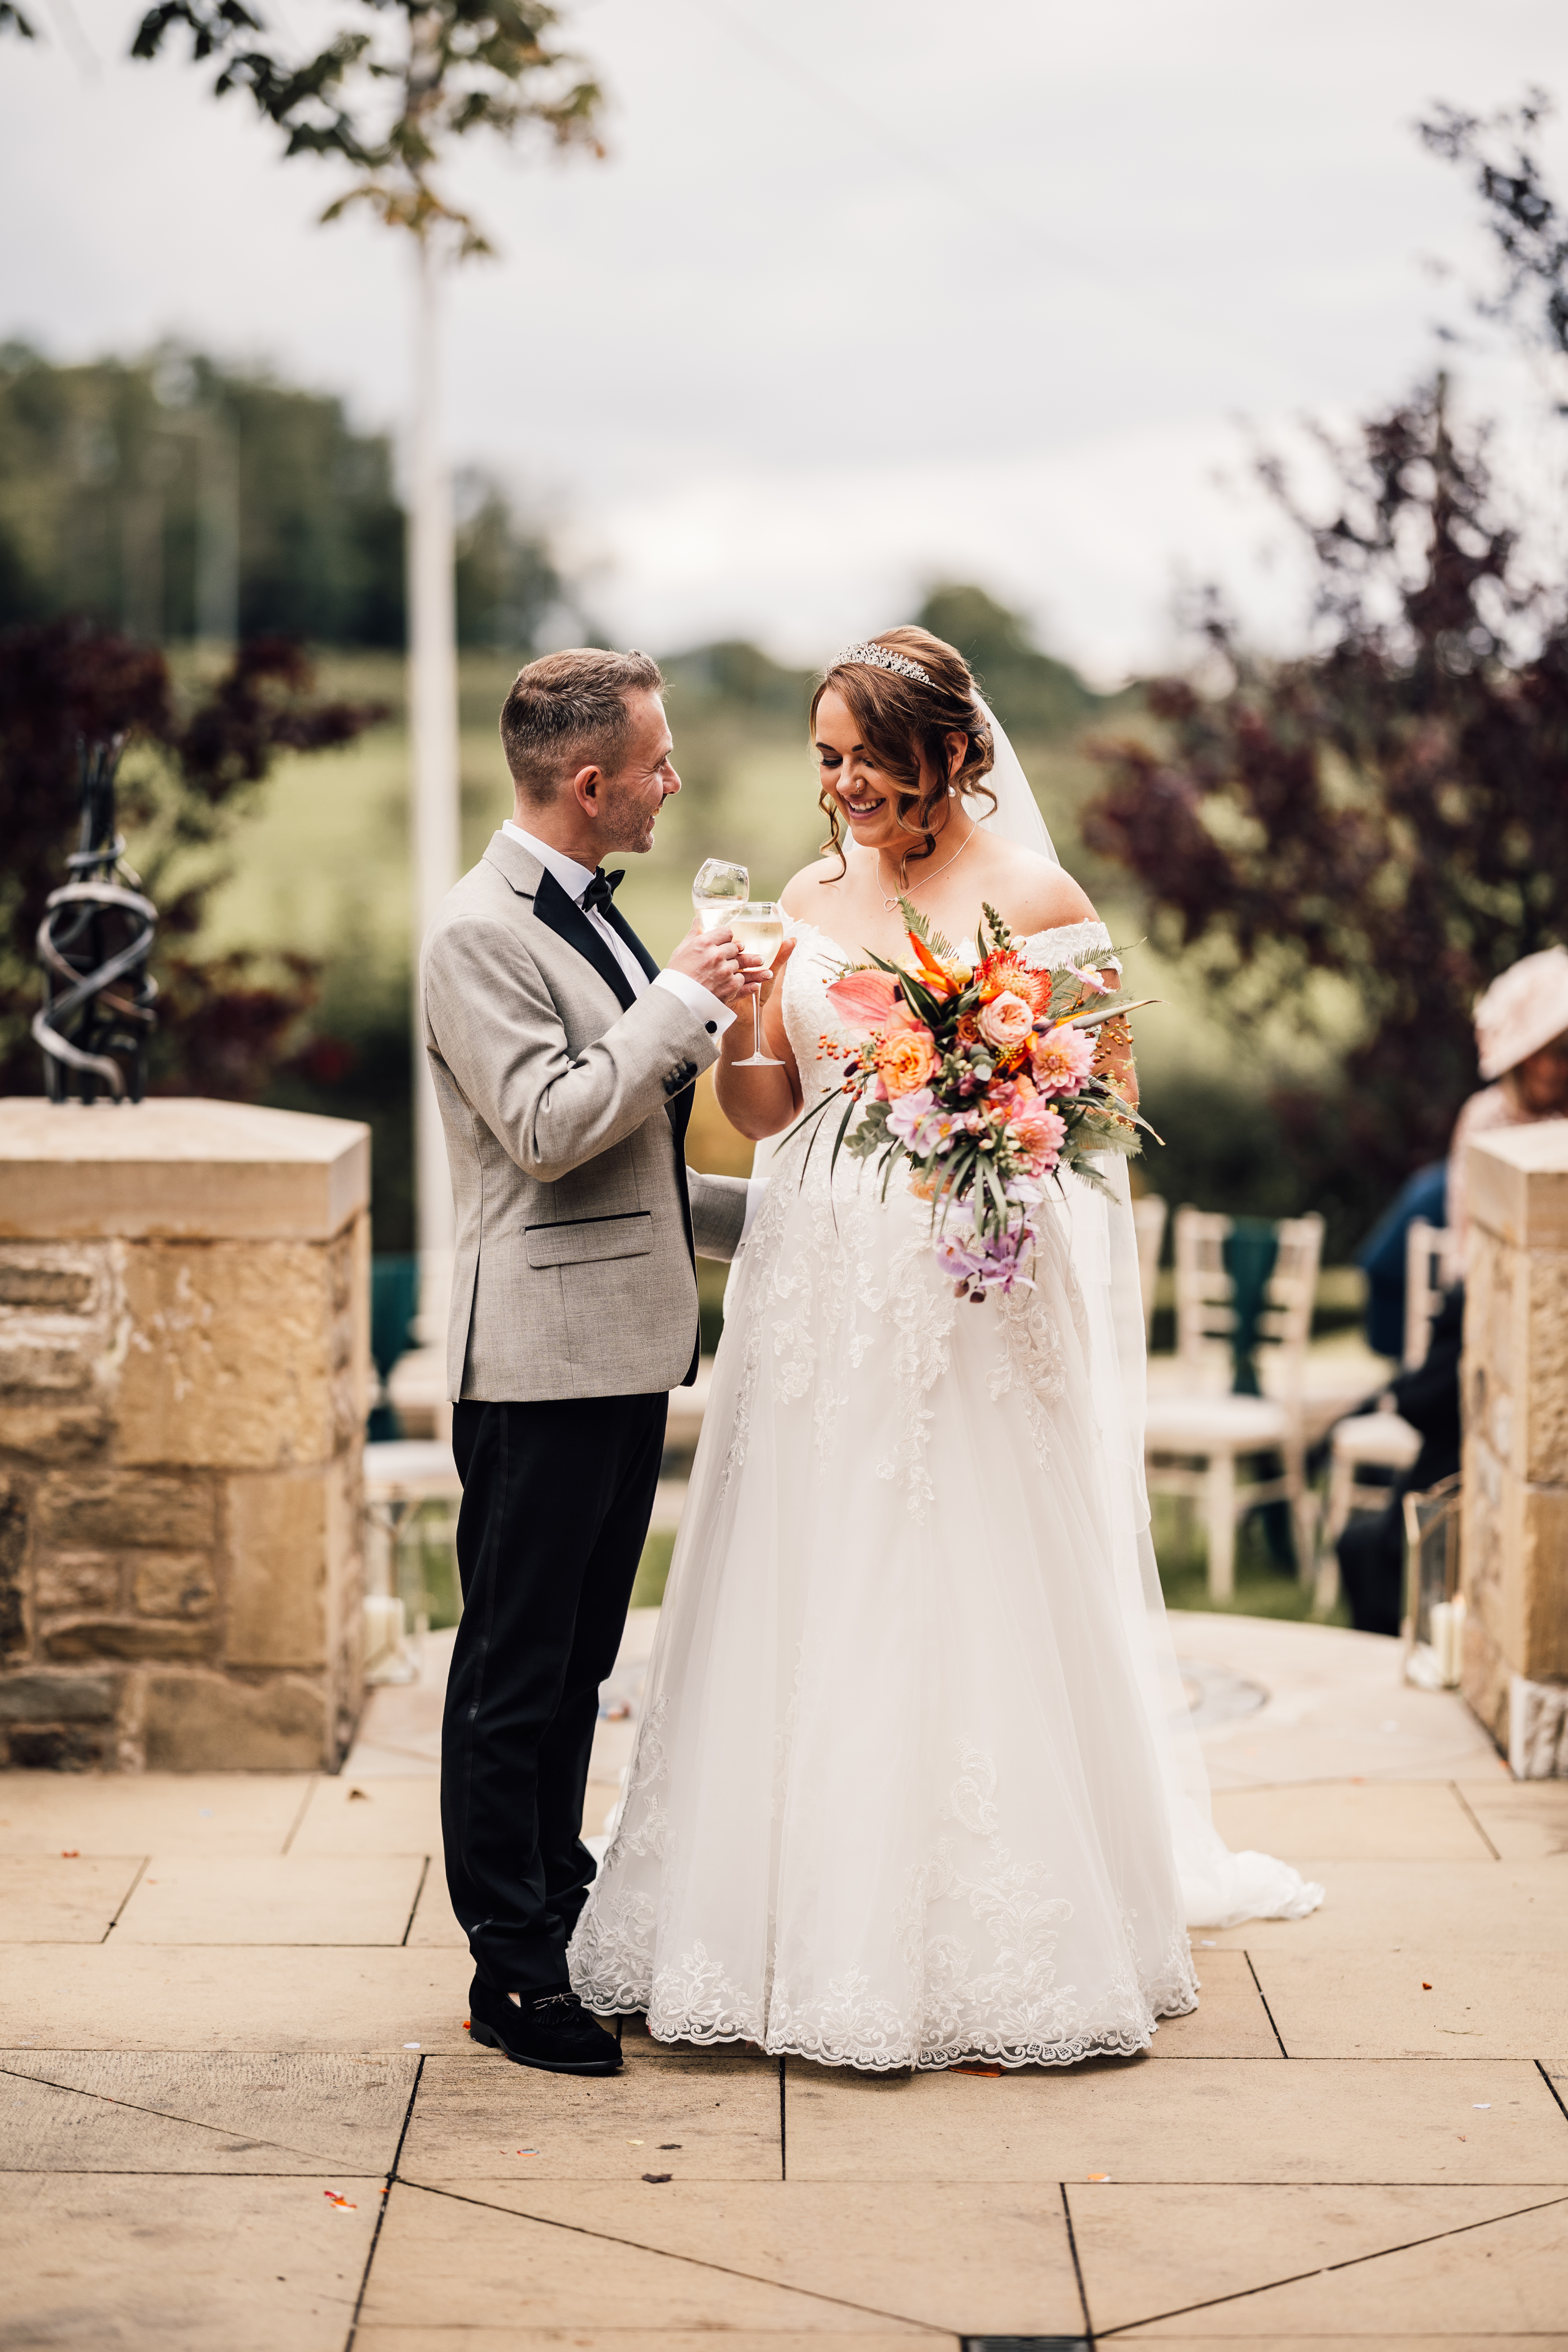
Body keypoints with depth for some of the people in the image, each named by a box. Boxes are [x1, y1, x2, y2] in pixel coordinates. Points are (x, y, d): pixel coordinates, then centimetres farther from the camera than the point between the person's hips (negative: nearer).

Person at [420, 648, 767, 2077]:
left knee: (579, 1660, 17)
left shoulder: (594, 916, 17)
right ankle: (511, 1973, 6)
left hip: (627, 1345, 9)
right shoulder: (481, 935, -13)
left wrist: (762, 1217, 19)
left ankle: (564, 1916, 28)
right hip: (543, 1356, -9)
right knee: (517, 1670, -1)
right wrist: (686, 1000, -18)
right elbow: (548, 1127, -24)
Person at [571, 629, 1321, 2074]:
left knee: (972, 1613, -1)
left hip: (976, 1290, -4)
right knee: (815, 1611, 7)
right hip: (825, 1290, 5)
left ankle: (986, 1943, 12)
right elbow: (761, 1114, 9)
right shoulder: (811, 899, 10)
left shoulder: (1034, 899, -4)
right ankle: (812, 1925, 18)